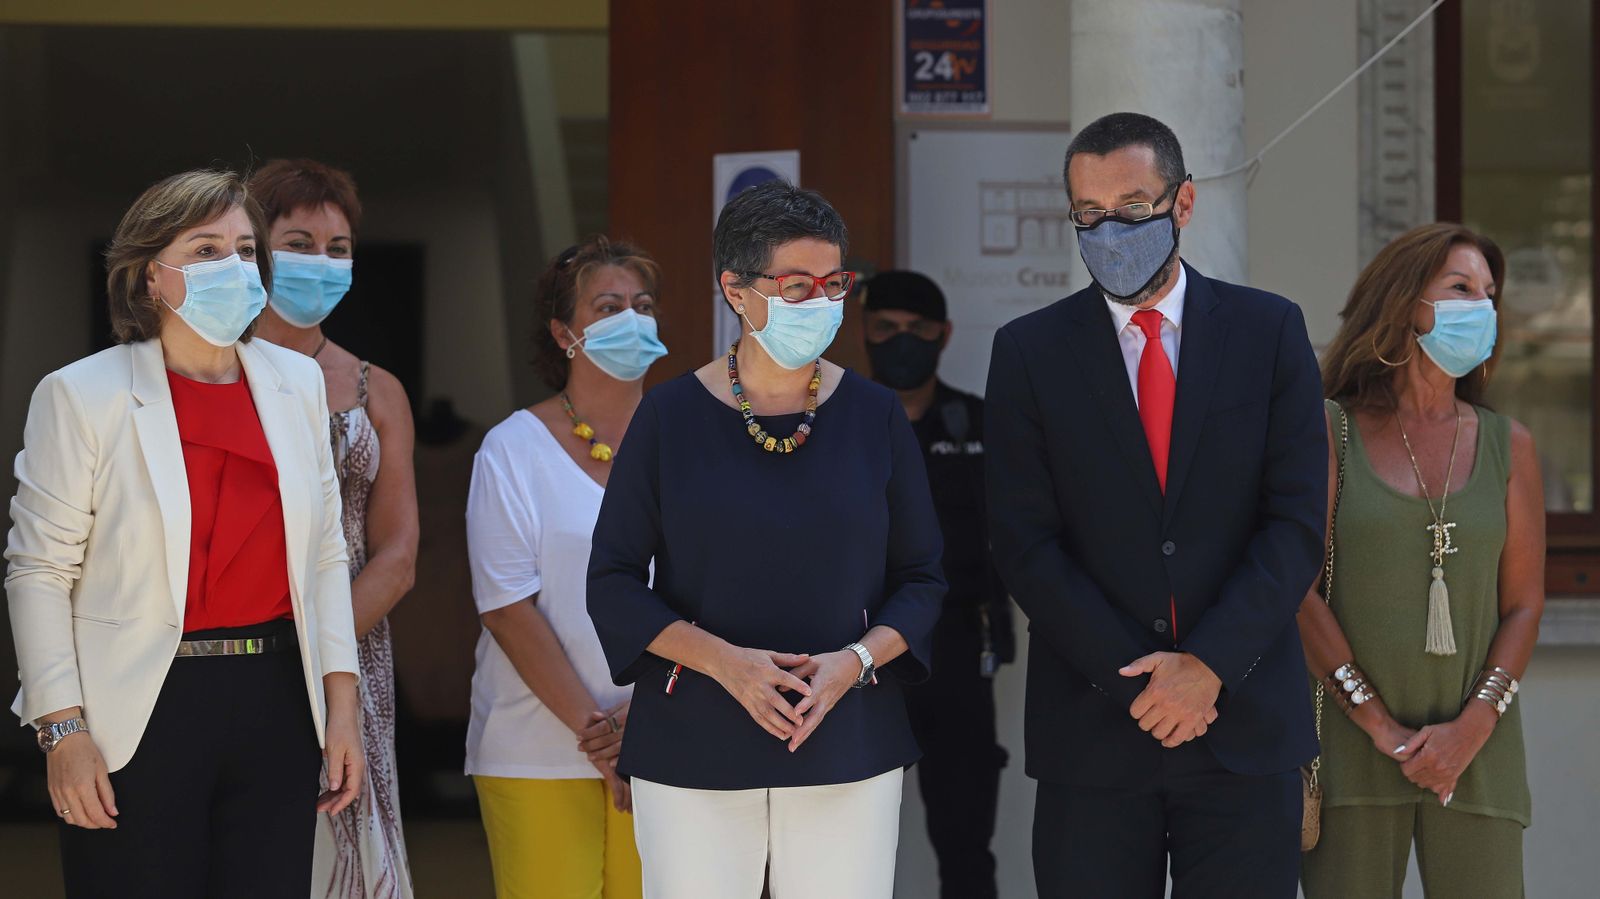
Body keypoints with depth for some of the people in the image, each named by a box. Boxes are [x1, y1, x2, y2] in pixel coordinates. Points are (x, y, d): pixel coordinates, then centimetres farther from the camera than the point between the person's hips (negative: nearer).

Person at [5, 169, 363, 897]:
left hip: (275, 702, 4)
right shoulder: (80, 395, -3)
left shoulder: (297, 383, 10)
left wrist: (341, 707, 7)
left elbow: (325, 555, 13)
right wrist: (63, 728, -11)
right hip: (140, 719, -4)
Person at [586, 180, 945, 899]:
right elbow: (614, 581, 2)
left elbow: (922, 578, 9)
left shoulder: (874, 416, 5)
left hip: (849, 749, 1)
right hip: (692, 751, -1)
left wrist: (857, 659, -10)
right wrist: (721, 659, -13)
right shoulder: (670, 416, 1)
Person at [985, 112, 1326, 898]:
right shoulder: (1030, 352, 4)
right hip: (1092, 730, 0)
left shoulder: (1269, 331, 5)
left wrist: (1209, 666, -12)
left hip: (1244, 720, 0)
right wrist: (1137, 679, -10)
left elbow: (1297, 522, -1)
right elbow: (1025, 544, -2)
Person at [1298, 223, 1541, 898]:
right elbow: (1300, 589, -3)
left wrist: (1472, 727, -7)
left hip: (1475, 748, 2)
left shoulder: (1508, 447, 10)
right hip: (1351, 738, -2)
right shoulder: (1328, 431, 3)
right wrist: (1378, 722, -9)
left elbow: (1524, 605, 7)